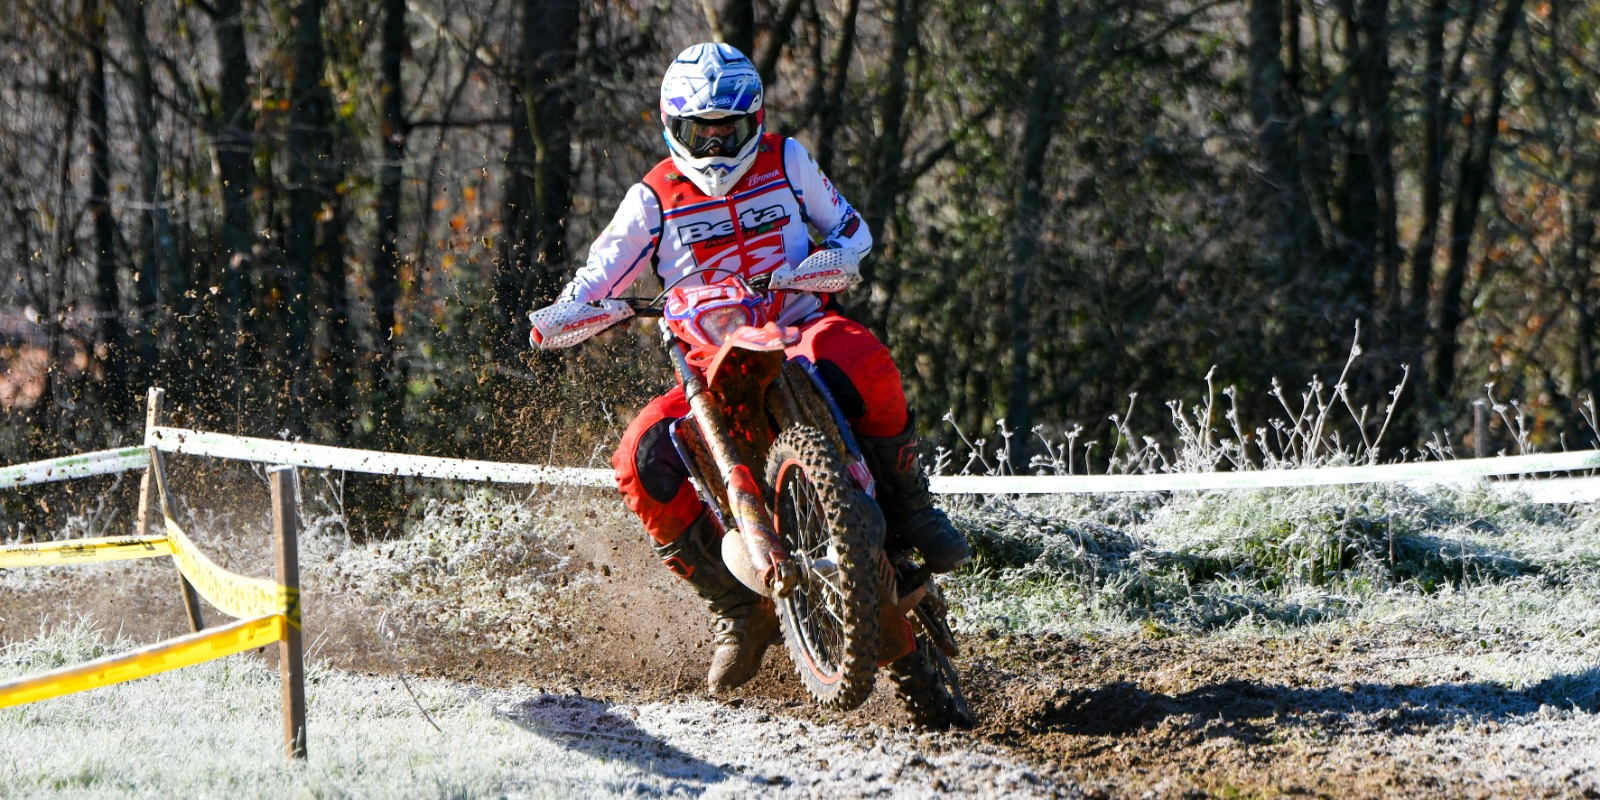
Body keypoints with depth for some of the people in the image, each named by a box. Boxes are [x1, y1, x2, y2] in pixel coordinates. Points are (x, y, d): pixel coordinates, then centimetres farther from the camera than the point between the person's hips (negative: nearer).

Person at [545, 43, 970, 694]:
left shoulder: (784, 162, 8)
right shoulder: (654, 199, 7)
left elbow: (849, 227, 13)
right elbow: (594, 280, 7)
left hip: (799, 330, -1)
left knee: (858, 361, -40)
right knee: (642, 462, -25)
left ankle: (909, 506, -18)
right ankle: (738, 609, -10)